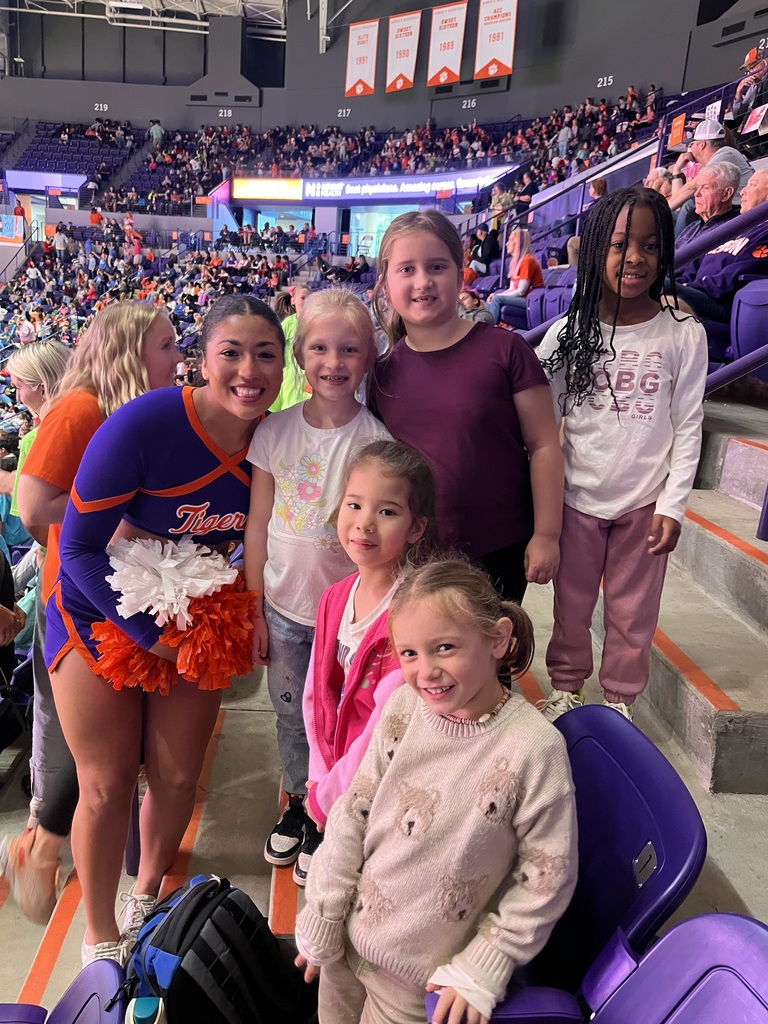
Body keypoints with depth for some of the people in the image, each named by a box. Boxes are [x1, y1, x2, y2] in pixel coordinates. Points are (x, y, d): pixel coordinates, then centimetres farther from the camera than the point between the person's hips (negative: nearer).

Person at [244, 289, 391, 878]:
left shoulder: (377, 441, -12)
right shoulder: (276, 432, -5)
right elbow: (258, 525, 1)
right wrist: (254, 609, 3)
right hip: (283, 607, 3)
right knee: (291, 717, 20)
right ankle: (297, 805, 45)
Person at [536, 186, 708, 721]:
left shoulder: (684, 335, -5)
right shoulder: (568, 333, -4)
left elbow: (688, 427, -3)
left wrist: (672, 506, -8)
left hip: (645, 503, 0)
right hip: (577, 499, 1)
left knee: (633, 614, 12)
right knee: (571, 606, 15)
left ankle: (621, 699, 34)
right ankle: (566, 687, 37)